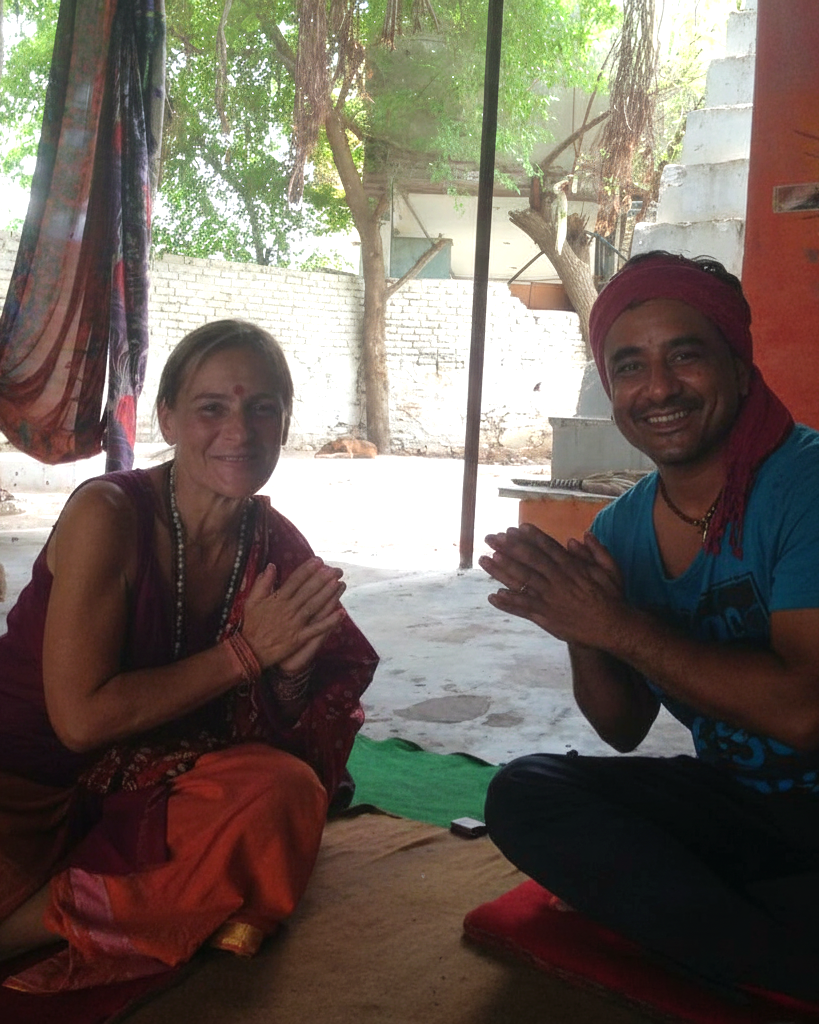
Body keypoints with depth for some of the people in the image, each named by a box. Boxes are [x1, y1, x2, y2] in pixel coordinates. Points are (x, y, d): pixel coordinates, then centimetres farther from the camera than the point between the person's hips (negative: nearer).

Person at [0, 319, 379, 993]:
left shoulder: (279, 547, -2)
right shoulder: (109, 514, -18)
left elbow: (269, 733, 5)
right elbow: (80, 719, -18)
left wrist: (291, 667, -18)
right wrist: (245, 651, -17)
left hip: (144, 785, 7)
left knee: (285, 791, -26)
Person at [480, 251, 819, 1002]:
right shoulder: (619, 530, 1)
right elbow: (623, 730, 7)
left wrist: (616, 625, -23)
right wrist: (579, 627, -14)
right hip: (737, 801, 7)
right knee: (522, 793, -11)